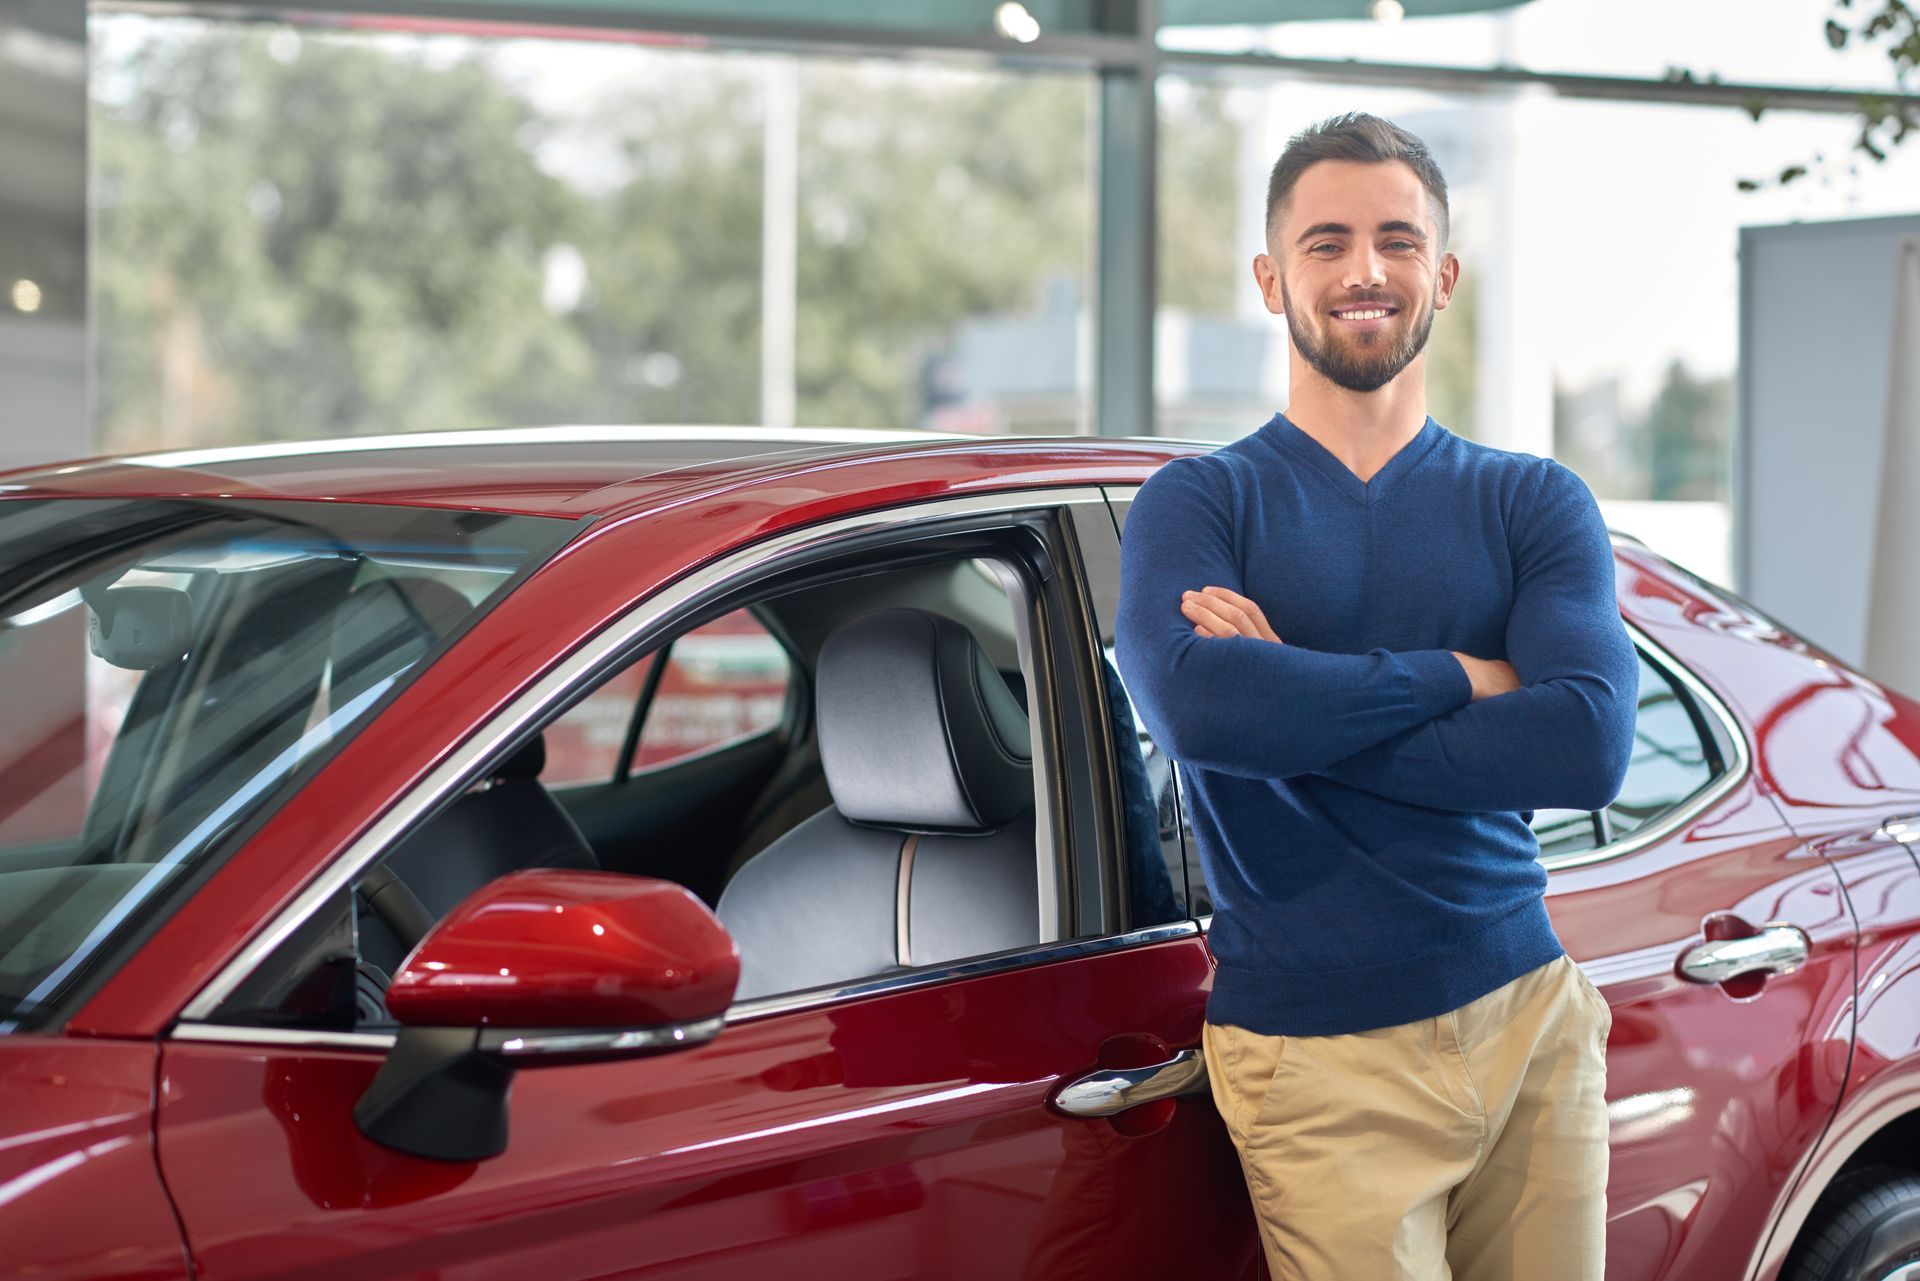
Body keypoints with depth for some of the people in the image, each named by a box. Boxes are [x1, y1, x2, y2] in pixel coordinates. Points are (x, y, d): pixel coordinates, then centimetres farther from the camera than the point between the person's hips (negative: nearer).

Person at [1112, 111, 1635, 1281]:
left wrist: (1302, 712, -15)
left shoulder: (1533, 504, 7)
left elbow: (1592, 743, -12)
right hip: (1320, 1054, -3)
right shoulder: (1201, 504, 2)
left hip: (1534, 1019, 3)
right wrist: (1460, 679, -13)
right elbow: (1192, 703, -20)